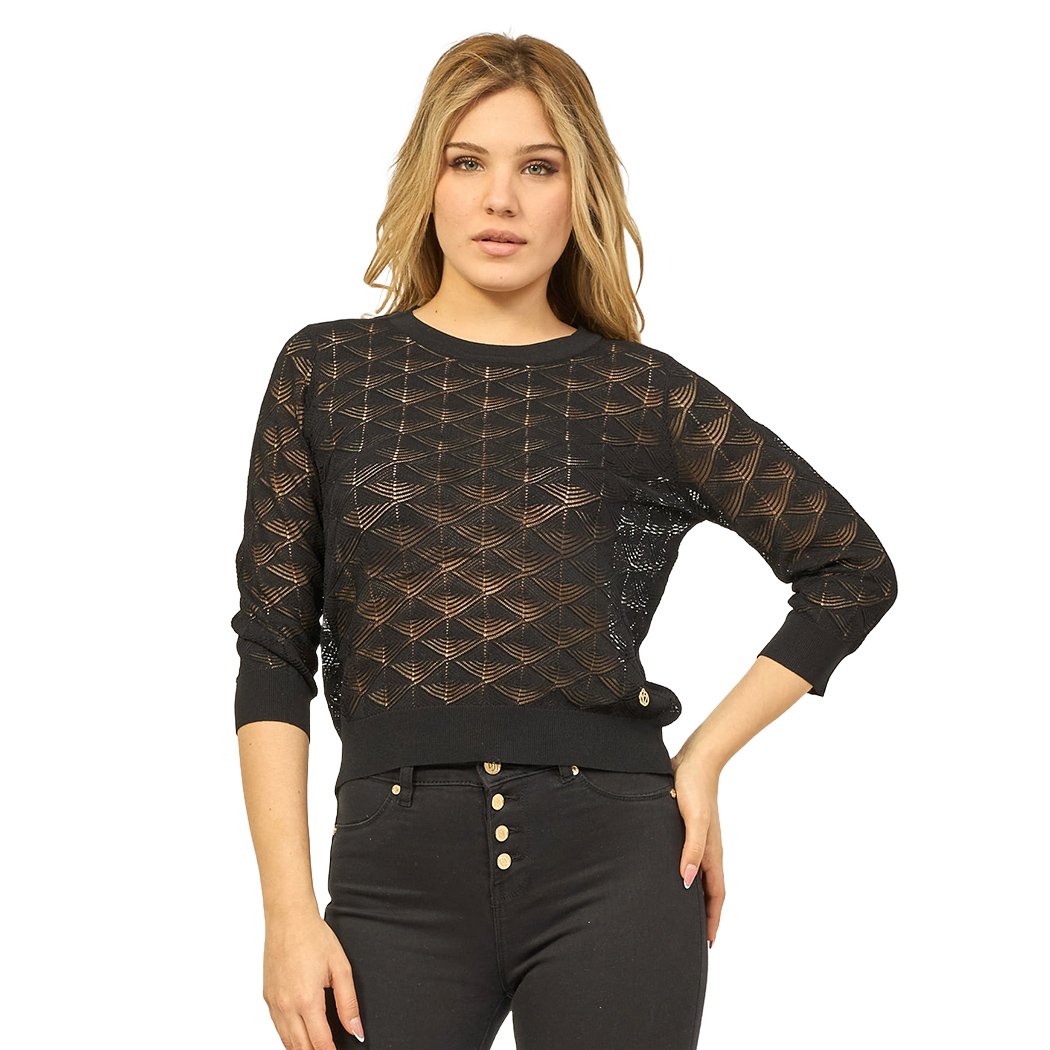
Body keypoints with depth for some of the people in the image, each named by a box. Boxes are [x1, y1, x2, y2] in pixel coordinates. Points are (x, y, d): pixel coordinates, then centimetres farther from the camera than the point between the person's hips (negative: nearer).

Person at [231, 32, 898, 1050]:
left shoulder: (641, 394, 6)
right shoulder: (325, 372, 7)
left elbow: (852, 566, 13)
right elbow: (273, 651, 4)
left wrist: (706, 758, 4)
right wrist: (288, 912, -4)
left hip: (611, 861, 0)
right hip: (397, 864, 0)